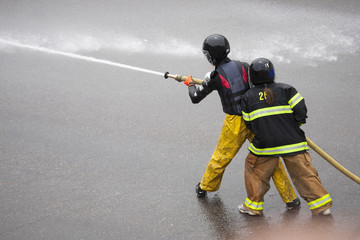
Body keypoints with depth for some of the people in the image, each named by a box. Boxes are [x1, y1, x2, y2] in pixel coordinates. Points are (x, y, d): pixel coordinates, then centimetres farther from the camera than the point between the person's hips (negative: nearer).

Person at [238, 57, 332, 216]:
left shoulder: (247, 97, 2)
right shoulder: (286, 90, -1)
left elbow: (249, 125, 6)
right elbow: (301, 112, -5)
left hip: (264, 145, 0)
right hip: (292, 143, 0)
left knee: (255, 170, 19)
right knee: (304, 173, 8)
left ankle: (253, 206, 23)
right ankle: (321, 205, 11)